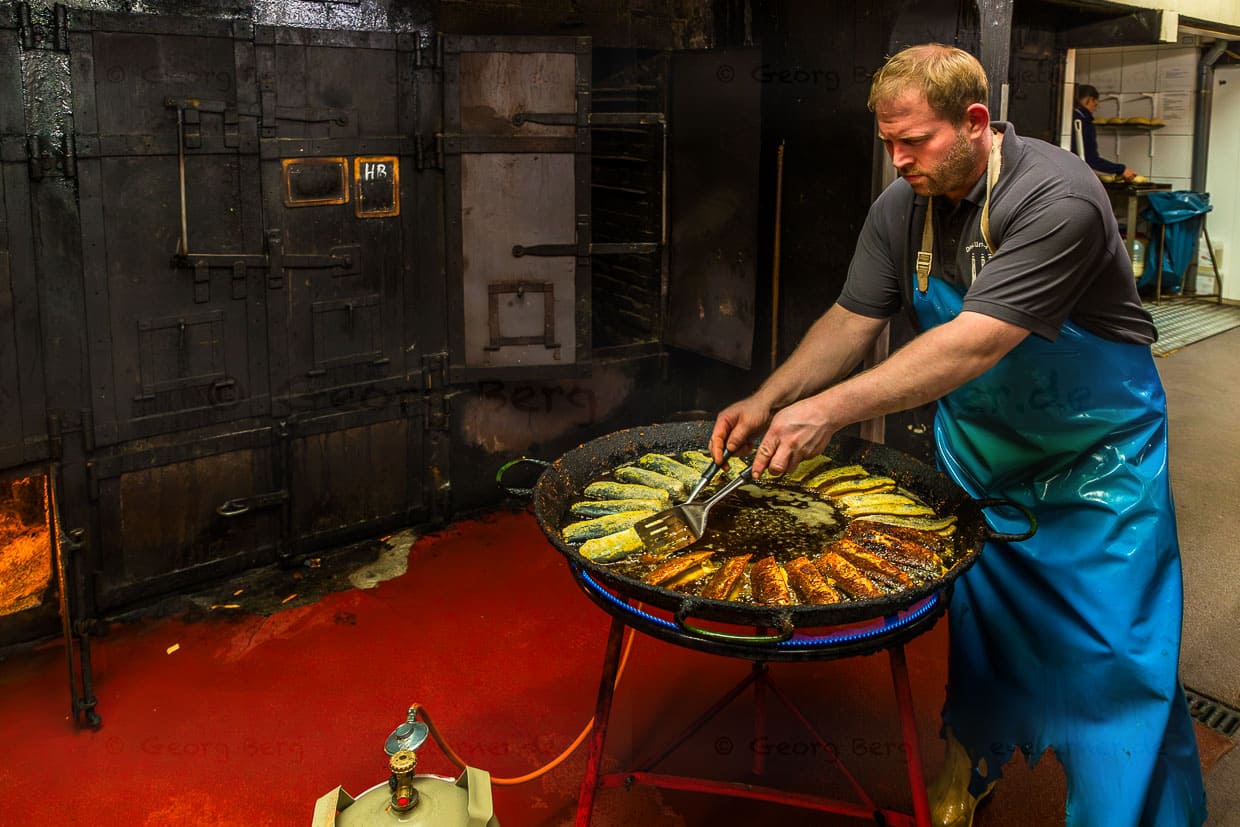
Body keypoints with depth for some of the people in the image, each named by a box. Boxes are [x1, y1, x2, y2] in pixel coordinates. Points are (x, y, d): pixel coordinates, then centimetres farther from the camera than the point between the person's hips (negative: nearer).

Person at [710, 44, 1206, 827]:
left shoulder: (1056, 198, -29)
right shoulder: (902, 209, -7)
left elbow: (975, 343, -37)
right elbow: (851, 321, -2)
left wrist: (829, 409, -42)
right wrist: (767, 401, -16)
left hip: (1095, 460, -5)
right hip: (979, 452, 5)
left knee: (1117, 655, 1)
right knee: (977, 619, 15)